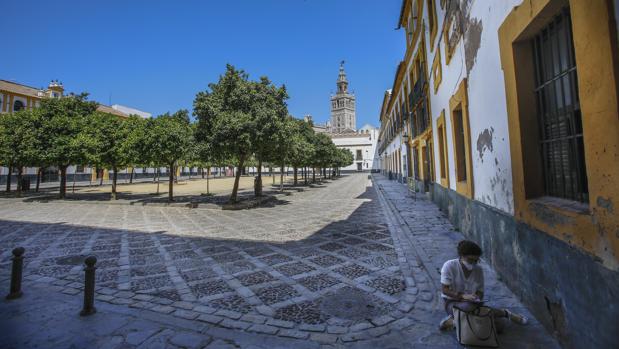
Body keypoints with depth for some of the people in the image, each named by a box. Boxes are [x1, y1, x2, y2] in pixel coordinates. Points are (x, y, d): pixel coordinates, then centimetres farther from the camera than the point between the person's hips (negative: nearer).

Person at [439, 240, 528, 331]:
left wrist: (477, 297, -19)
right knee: (467, 307, -37)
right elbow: (445, 290, -16)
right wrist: (463, 296, -29)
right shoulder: (449, 266, -15)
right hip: (453, 301, -3)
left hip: (473, 303, 3)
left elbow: (480, 292, 4)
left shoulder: (478, 270, -1)